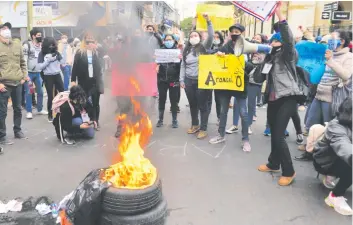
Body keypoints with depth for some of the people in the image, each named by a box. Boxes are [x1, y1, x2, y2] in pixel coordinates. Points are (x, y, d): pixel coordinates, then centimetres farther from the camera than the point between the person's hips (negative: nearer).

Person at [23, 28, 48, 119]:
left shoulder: (41, 45, 11)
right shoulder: (27, 45, -7)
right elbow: (24, 60, -11)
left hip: (38, 72, 5)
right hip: (29, 72, -5)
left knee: (40, 92, 10)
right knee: (29, 92, 2)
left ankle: (40, 109, 24)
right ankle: (29, 111, 11)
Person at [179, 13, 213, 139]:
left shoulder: (204, 47, 0)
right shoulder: (186, 51, 11)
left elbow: (211, 36, -17)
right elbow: (183, 66, 13)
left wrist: (208, 21, -25)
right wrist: (181, 80, 7)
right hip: (189, 81, 5)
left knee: (203, 105, 1)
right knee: (192, 105, 15)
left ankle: (203, 129, 9)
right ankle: (195, 125, 32)